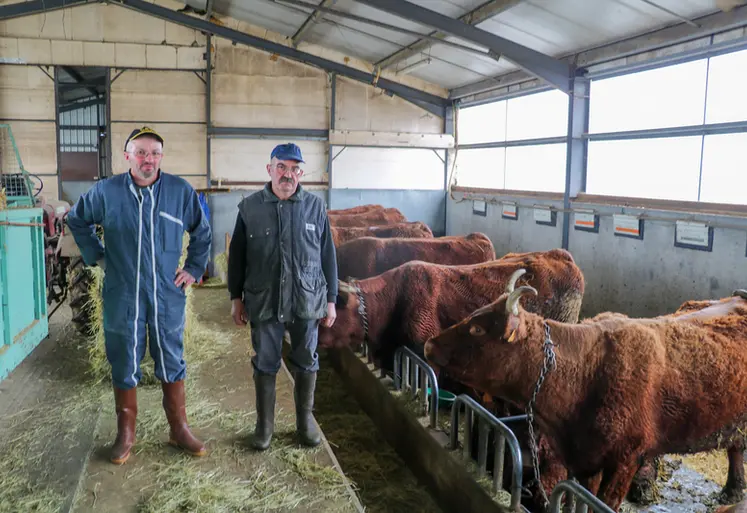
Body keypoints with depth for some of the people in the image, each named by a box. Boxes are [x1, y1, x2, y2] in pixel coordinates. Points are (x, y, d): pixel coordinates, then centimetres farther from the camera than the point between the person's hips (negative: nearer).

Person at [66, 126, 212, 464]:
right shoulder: (106, 192, -4)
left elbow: (202, 233, 11)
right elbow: (77, 221, 15)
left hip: (167, 297, 0)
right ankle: (125, 434, 28)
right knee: (124, 369, 11)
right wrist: (96, 256, 7)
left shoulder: (181, 191, -4)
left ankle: (179, 430, 25)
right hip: (122, 299, 0)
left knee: (172, 366, 10)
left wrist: (193, 269, 6)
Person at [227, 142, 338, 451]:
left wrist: (331, 300, 2)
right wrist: (236, 298, 4)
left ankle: (305, 421, 28)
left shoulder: (315, 207, 0)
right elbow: (236, 256, 5)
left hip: (307, 302, 1)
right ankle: (264, 424, 25)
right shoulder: (249, 208, -1)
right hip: (263, 303, 0)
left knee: (306, 363, 11)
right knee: (265, 364, 10)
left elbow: (328, 256, 3)